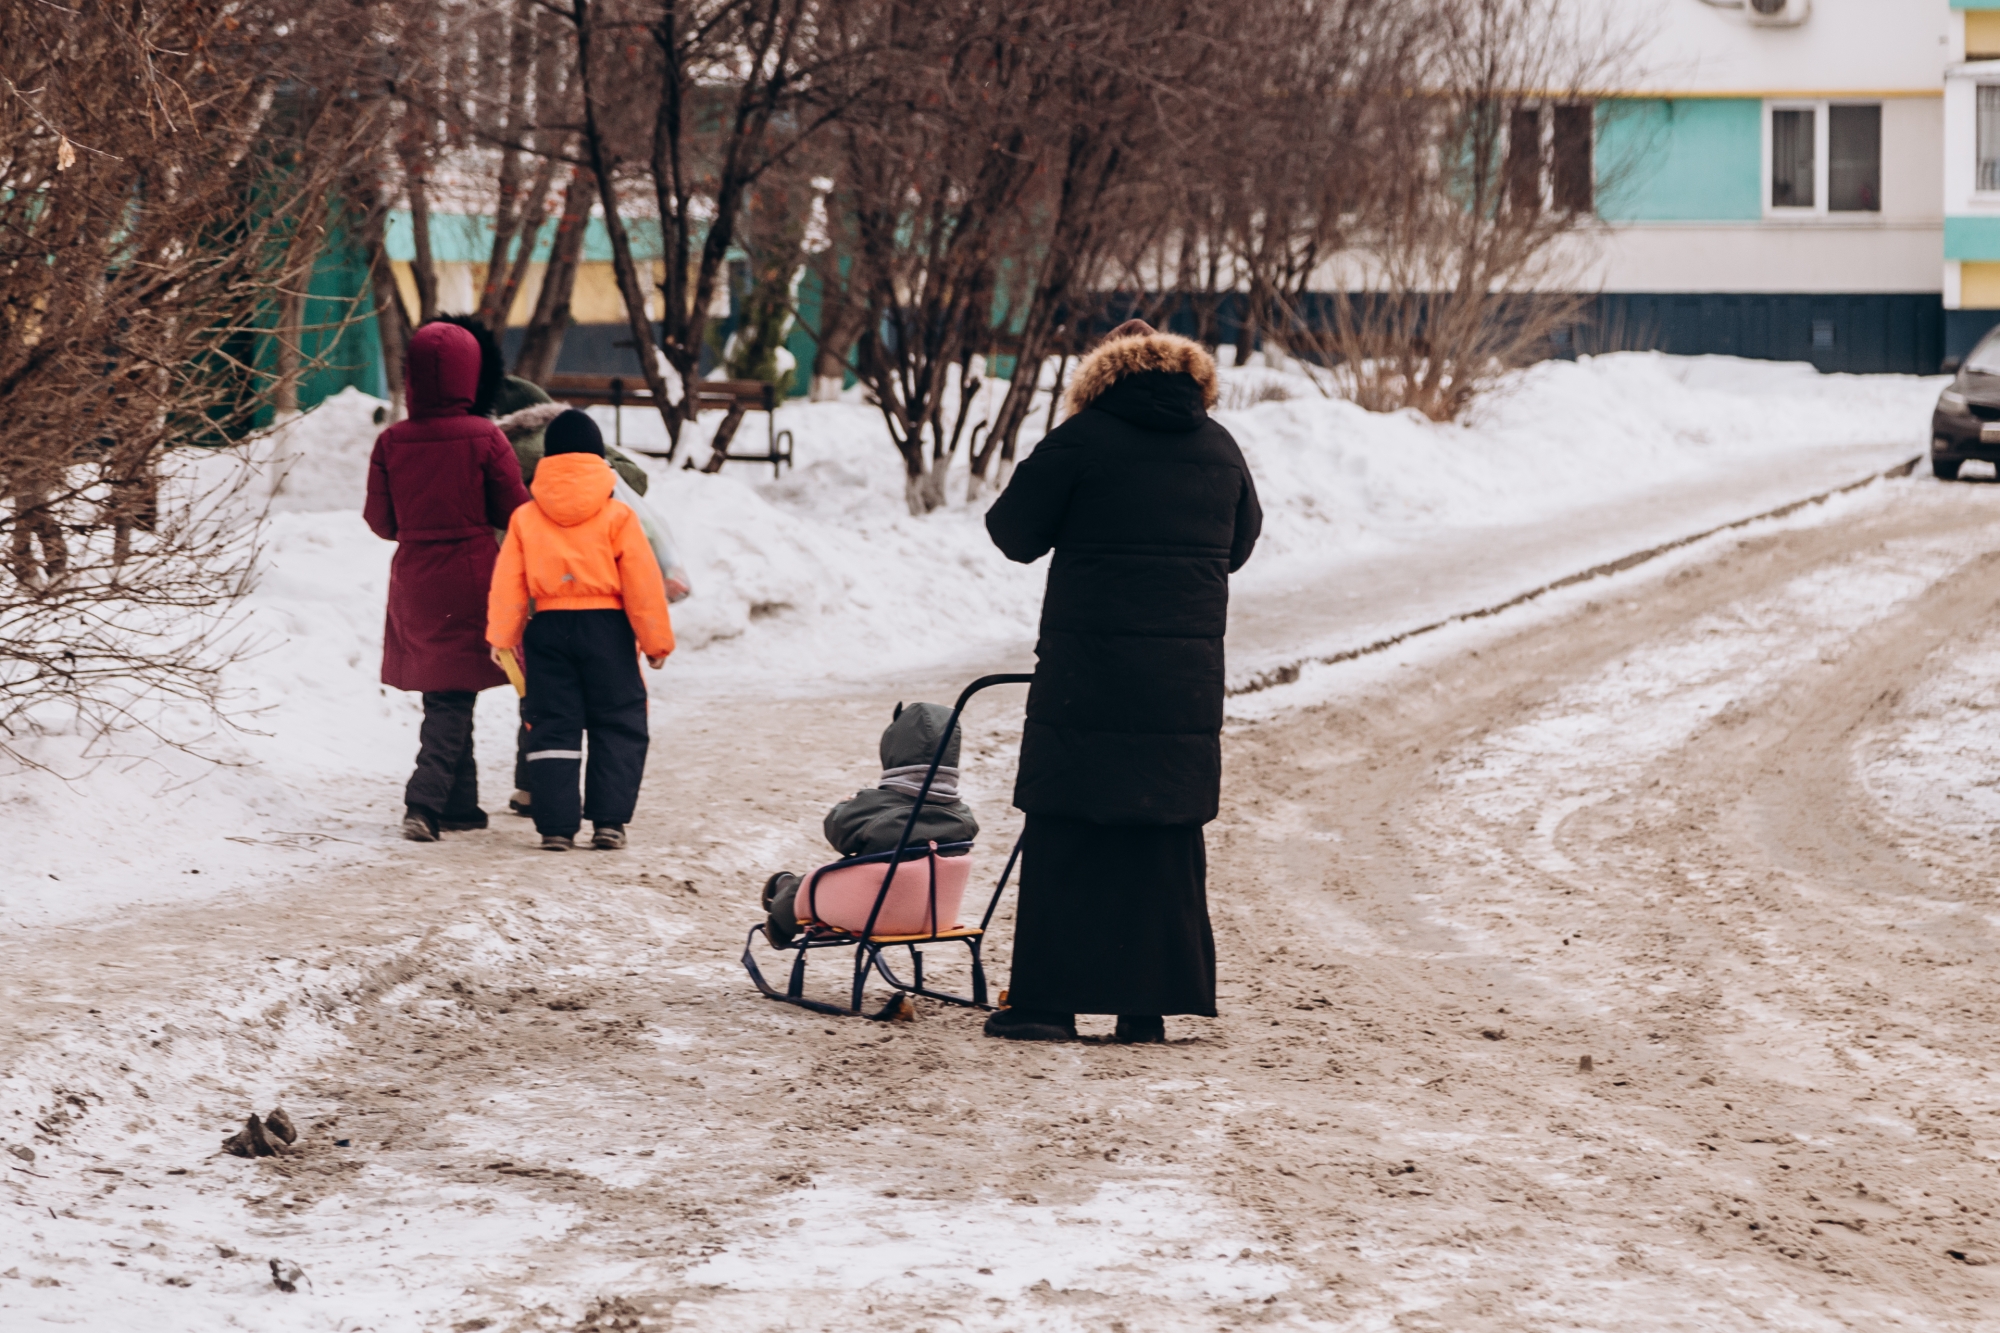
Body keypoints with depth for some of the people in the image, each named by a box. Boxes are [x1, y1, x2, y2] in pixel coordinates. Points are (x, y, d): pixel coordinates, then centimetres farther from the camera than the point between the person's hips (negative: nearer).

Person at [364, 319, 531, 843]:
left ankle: (461, 804, 20)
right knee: (452, 698, 0)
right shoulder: (484, 439, -12)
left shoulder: (391, 443, -4)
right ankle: (425, 800, -15)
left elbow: (382, 522, 3)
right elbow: (514, 513, -6)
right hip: (469, 578, -3)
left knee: (443, 696, 15)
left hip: (414, 580, 3)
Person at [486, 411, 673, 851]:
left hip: (548, 628, 2)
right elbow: (643, 584, -4)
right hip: (607, 629, -2)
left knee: (553, 726, 6)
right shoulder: (618, 516, -3)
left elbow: (508, 584, 1)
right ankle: (608, 820, -1)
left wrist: (503, 637, 7)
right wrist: (656, 640, 2)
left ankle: (556, 825, 1)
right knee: (617, 725, 7)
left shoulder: (526, 518, 2)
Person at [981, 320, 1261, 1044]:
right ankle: (1151, 1005, 9)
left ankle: (1046, 999, 1)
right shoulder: (1219, 448, 9)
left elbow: (1015, 533, -1)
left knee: (1063, 833, 2)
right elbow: (1240, 541, 21)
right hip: (1188, 674, 4)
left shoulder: (1084, 439, -5)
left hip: (1088, 665, -4)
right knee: (1167, 838, 9)